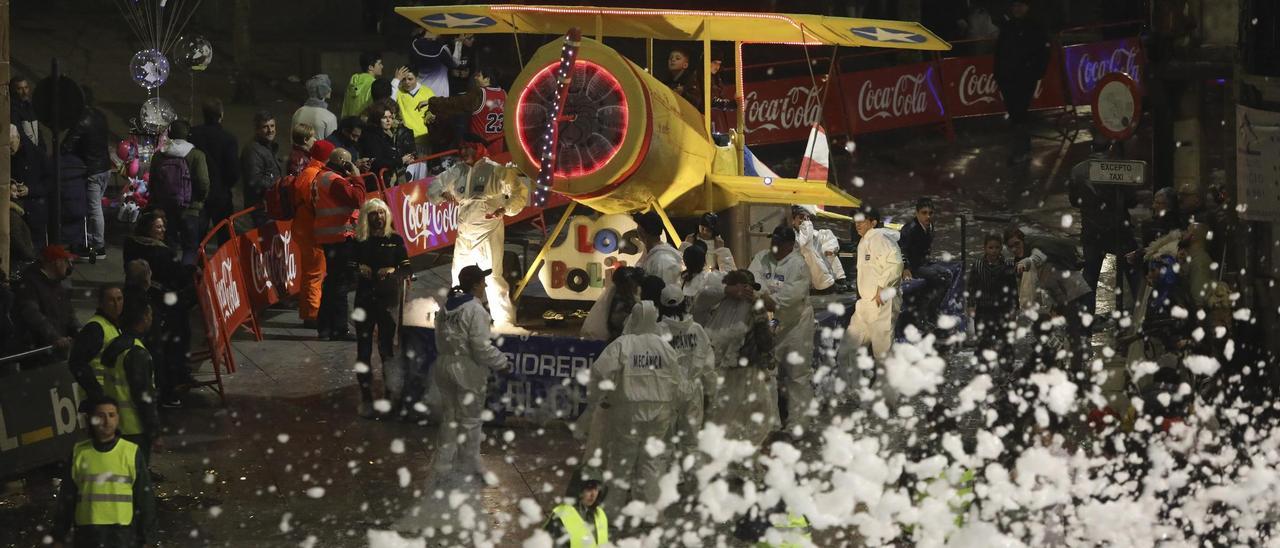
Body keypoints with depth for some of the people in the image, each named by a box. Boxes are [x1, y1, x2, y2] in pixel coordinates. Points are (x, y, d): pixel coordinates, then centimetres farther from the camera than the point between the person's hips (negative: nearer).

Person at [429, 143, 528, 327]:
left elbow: (520, 192, -8)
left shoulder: (495, 170, -10)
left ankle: (505, 322, -8)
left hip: (487, 233, -7)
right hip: (463, 234, 7)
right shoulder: (457, 171, 7)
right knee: (459, 276, 18)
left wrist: (505, 209, -23)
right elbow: (433, 187, 16)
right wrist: (443, 194, -7)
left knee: (493, 277, -13)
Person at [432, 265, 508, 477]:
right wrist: (501, 363, -8)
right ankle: (469, 462, 20)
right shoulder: (475, 310, -20)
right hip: (468, 370, -8)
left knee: (450, 414, 18)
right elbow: (482, 348, -22)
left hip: (445, 365, 8)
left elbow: (440, 340, 11)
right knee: (470, 418, 8)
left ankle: (444, 460, 23)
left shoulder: (447, 308, 6)